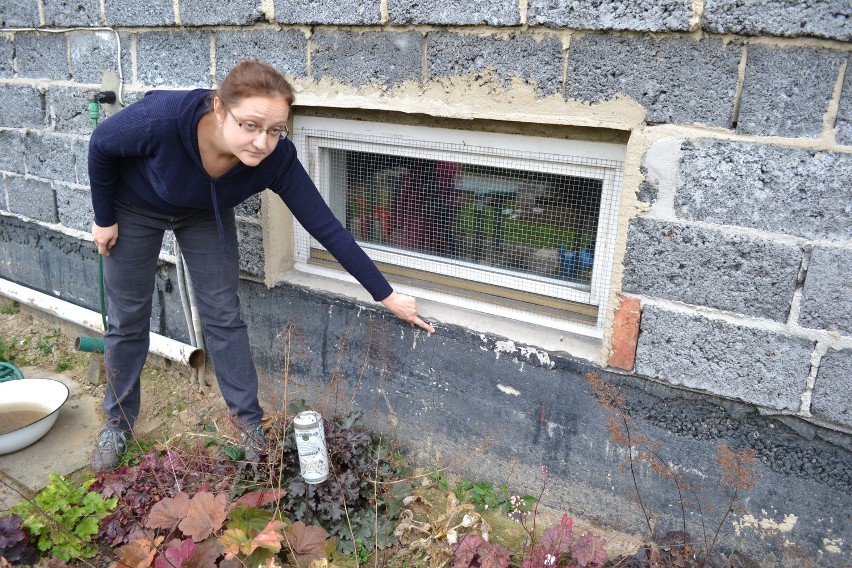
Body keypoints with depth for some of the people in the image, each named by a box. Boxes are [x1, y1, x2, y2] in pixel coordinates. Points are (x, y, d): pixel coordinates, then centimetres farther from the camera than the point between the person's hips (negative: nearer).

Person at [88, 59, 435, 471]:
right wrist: (104, 218, -9)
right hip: (135, 206, -1)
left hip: (205, 214, 1)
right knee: (127, 319, 7)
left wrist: (387, 296, -24)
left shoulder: (277, 158, -34)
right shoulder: (161, 118, -42)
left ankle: (249, 421, 16)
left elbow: (327, 228, -28)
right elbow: (101, 146, -20)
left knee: (223, 314, 0)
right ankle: (117, 422, 28)